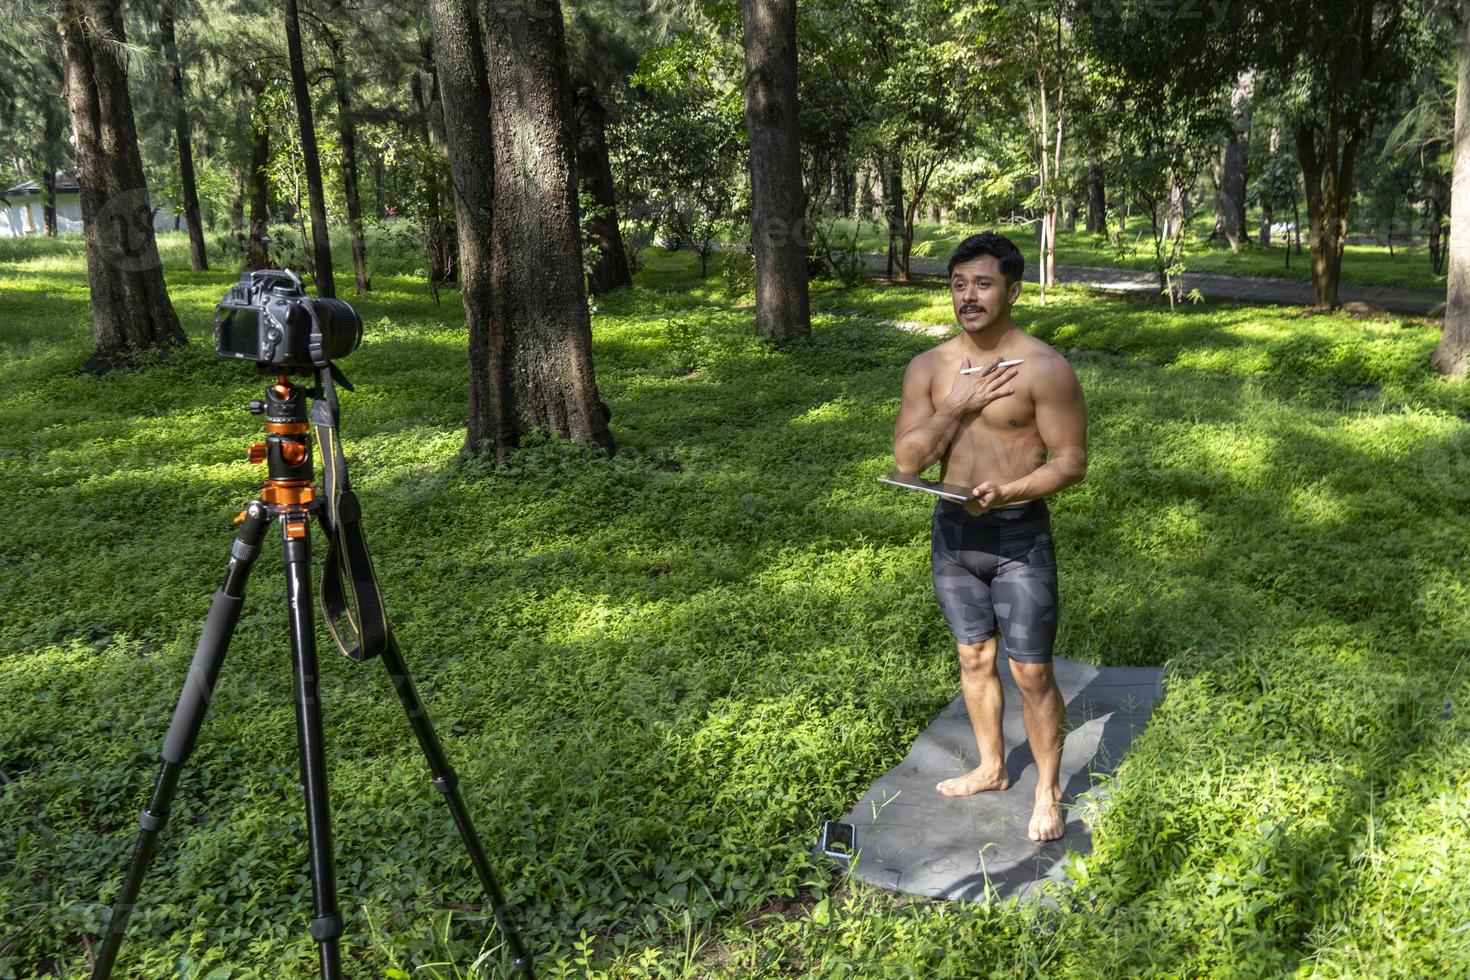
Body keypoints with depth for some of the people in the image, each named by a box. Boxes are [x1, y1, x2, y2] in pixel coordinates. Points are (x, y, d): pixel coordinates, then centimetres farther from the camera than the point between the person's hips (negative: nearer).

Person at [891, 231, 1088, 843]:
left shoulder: (1044, 368, -12)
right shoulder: (929, 367, 1)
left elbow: (1071, 462, -12)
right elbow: (907, 459, -4)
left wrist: (1004, 492, -27)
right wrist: (959, 406, -16)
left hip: (1019, 535, -5)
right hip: (952, 531, 5)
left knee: (1032, 672, 3)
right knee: (973, 657, 19)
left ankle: (1048, 792, 24)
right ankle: (990, 768, 39)